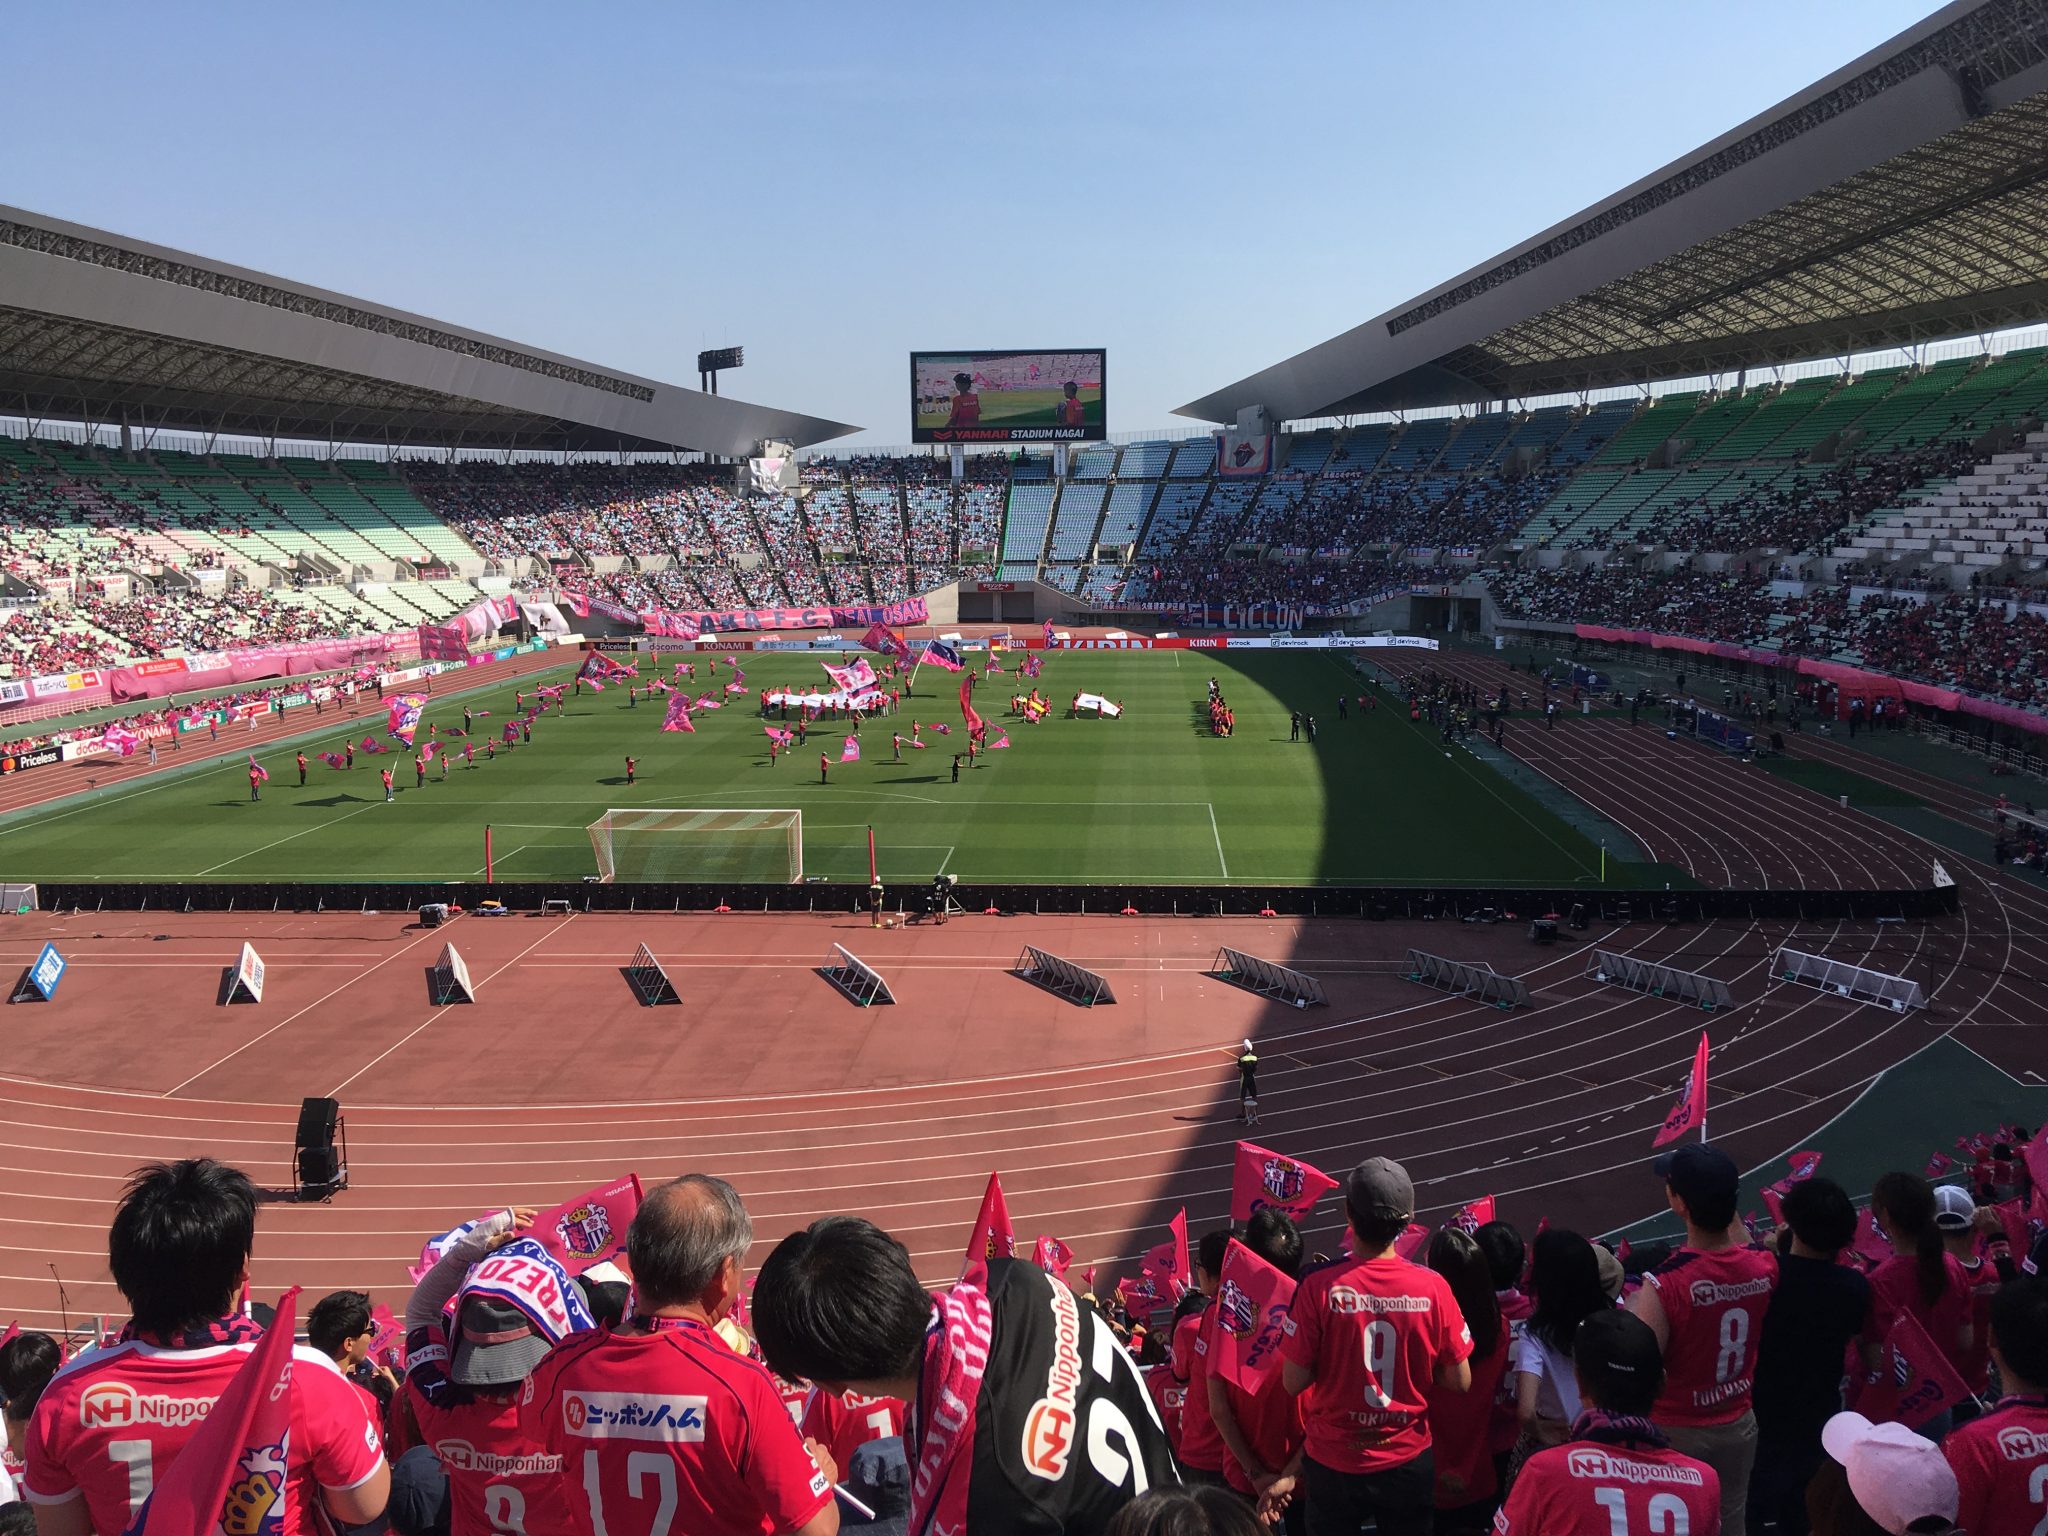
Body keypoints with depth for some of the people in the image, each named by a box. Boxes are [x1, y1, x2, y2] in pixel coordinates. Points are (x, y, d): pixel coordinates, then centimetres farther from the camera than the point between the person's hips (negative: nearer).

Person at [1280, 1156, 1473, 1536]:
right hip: (1410, 1462, 1)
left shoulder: (1318, 1286, -21)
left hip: (1334, 1465, -1)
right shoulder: (1432, 1287, -16)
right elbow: (1460, 1381, -6)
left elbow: (1294, 1382, -15)